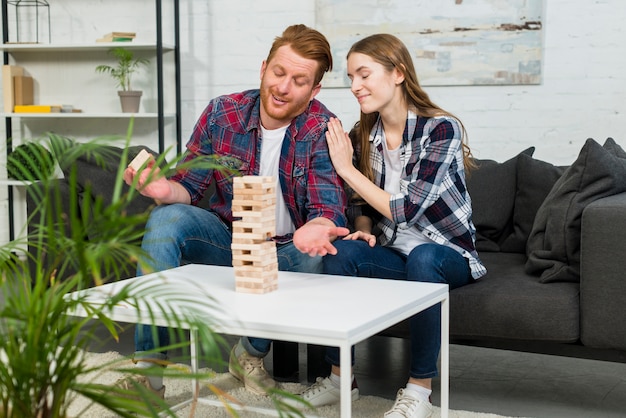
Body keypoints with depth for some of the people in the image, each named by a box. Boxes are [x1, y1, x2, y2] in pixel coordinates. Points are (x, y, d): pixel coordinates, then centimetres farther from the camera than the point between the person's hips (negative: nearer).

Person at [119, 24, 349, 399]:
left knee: (318, 256, -34)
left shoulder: (324, 131, -14)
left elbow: (328, 208, -23)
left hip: (287, 248, -2)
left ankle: (252, 352, -4)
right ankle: (148, 368, -24)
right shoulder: (222, 114, -6)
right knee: (167, 218, -25)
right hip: (229, 238, 2)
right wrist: (166, 189, -30)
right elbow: (190, 187, -3)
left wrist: (316, 228, -49)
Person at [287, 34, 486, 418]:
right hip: (392, 252, 5)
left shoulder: (441, 129, -17)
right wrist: (363, 229, -12)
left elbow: (406, 211, -23)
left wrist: (346, 168, -18)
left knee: (422, 259, -37)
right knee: (342, 250, -25)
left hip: (447, 253, -4)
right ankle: (340, 377, -12)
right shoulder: (361, 136, 0)